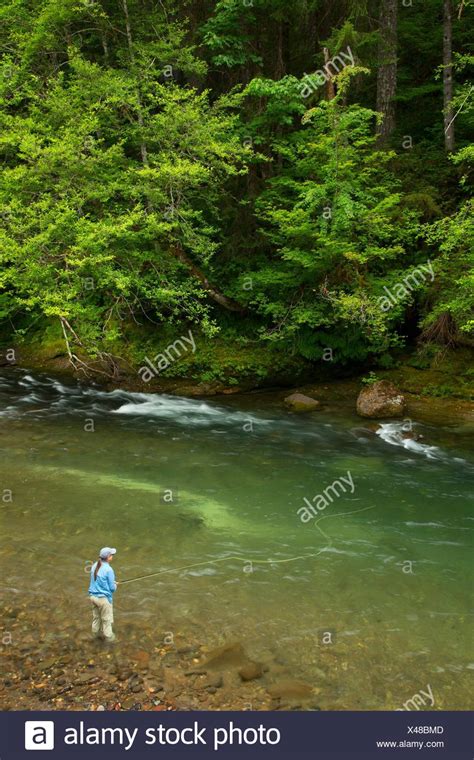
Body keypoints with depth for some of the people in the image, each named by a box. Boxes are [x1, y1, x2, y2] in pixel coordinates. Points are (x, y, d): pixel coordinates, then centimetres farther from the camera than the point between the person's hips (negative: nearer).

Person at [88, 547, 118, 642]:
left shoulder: (95, 566, -2)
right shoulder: (108, 570, -23)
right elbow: (112, 588, -16)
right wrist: (115, 585, 8)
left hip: (93, 596, 7)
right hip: (104, 598, -7)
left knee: (96, 616, 25)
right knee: (107, 619, 13)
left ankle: (96, 633, 40)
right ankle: (108, 636, 26)